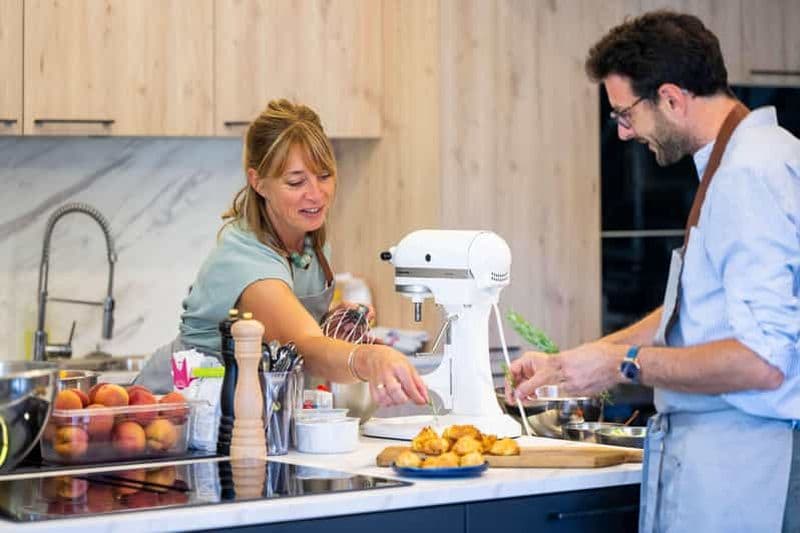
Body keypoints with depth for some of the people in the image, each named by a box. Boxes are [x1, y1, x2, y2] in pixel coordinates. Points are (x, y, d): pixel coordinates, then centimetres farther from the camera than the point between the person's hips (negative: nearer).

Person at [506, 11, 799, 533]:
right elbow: (695, 312, 25)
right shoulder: (750, 160, 14)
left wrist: (626, 365, -13)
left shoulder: (749, 176, -18)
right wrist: (566, 364, 23)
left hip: (733, 463, -9)